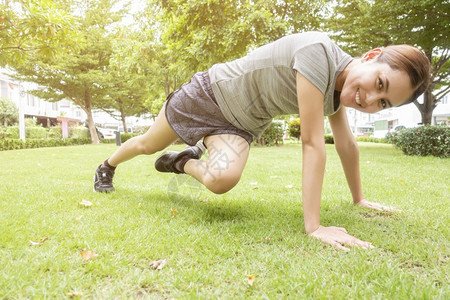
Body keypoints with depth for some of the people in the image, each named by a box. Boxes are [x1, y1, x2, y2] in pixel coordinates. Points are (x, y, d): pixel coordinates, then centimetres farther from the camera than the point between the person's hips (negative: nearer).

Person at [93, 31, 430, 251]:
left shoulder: (338, 88, -7)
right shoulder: (318, 51, -32)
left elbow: (346, 144, 5)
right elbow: (313, 143, -36)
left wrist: (359, 198, 13)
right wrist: (314, 226, -33)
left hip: (241, 124, 5)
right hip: (209, 93, -5)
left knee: (222, 180, -22)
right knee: (148, 145, 15)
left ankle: (184, 162, 14)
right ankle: (107, 167, 51)